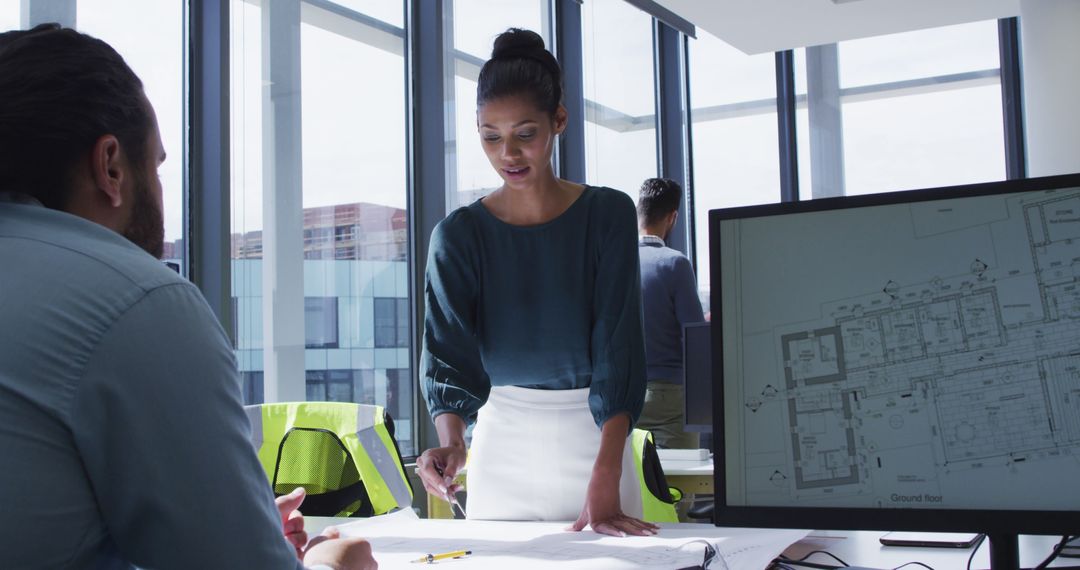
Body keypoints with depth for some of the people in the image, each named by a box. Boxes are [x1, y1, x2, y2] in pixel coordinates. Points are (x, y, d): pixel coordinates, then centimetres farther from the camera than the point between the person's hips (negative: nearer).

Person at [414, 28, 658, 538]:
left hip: (595, 432, -1)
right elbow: (448, 352, -12)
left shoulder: (608, 214, -7)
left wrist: (605, 481, -24)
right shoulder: (458, 234, -4)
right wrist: (451, 441, -33)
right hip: (502, 434, 1)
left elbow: (618, 345, -14)